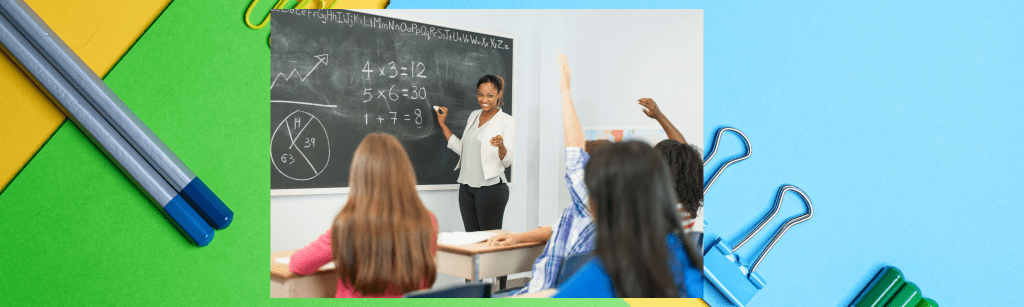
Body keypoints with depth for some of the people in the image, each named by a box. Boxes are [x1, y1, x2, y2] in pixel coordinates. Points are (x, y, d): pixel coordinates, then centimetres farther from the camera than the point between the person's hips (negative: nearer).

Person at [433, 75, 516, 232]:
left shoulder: (507, 121, -6)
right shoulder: (473, 116, 13)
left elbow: (507, 161, -11)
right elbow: (462, 149, 21)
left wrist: (501, 145, -33)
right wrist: (442, 124, 21)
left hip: (491, 188, -6)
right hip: (466, 187, 6)